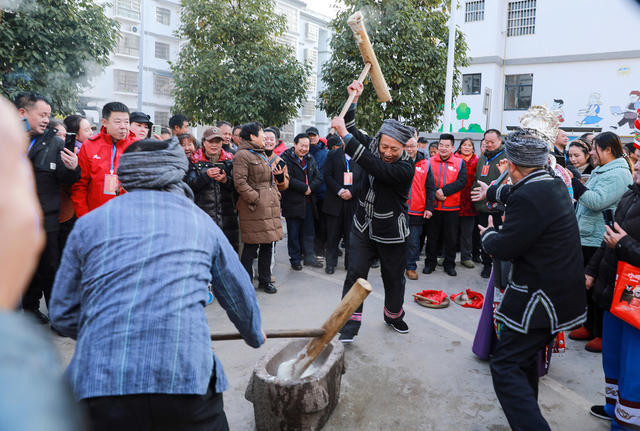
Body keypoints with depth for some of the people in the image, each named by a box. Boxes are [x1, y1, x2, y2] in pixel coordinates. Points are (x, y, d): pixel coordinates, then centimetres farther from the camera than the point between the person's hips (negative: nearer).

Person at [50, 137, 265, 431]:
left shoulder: (90, 223, 10)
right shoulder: (201, 222, 12)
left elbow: (63, 314, 14)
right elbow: (238, 292, 21)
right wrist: (255, 335, 41)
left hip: (100, 381, 1)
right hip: (187, 375, 0)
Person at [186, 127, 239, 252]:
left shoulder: (229, 160, 12)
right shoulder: (195, 161, 7)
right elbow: (190, 185, -3)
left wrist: (226, 180, -14)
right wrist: (206, 175, -18)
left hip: (227, 216, 2)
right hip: (204, 213, -2)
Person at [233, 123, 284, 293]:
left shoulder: (261, 154, 22)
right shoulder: (242, 155, -8)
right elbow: (240, 182, -16)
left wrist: (275, 195, 13)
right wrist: (255, 199, -17)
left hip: (269, 205, 9)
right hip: (254, 208, -9)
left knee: (268, 243, 11)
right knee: (251, 246, -4)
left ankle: (265, 280, 22)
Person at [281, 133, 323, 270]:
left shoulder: (310, 159, 13)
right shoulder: (286, 158, -6)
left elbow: (318, 178, 7)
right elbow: (287, 179, -18)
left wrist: (310, 188, -12)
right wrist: (305, 188, -15)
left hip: (309, 201, 5)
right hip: (293, 202, -5)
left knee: (309, 232, 10)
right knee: (293, 233, 3)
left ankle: (309, 257, 19)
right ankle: (295, 260, 14)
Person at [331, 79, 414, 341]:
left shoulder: (405, 169, -23)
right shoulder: (373, 147, -4)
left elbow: (373, 166, -36)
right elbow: (352, 130, 3)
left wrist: (345, 135, -36)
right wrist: (353, 100, -10)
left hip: (391, 234, -3)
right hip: (363, 228, 4)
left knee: (394, 279, 13)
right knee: (355, 274, -4)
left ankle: (393, 315, 39)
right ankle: (351, 322, 7)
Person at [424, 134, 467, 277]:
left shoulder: (460, 163, 1)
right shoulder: (430, 161, 3)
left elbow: (462, 181, -10)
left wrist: (444, 191, -19)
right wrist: (435, 192, -17)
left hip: (452, 208, 0)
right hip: (433, 206, 1)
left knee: (451, 238, 7)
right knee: (432, 236, 9)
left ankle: (449, 264, 21)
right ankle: (430, 263, 22)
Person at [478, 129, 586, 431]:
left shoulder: (528, 198, -24)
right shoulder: (554, 185, 7)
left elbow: (503, 248, -20)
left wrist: (488, 234, 2)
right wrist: (492, 192, 45)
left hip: (541, 300, -10)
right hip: (562, 292, 10)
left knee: (505, 366, -6)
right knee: (525, 357, 24)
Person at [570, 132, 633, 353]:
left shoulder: (618, 174, -15)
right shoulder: (601, 170, 15)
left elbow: (597, 201, -26)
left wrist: (573, 183, -25)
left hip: (599, 241, -10)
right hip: (587, 237, 10)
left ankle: (604, 335, 12)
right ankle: (590, 326, 30)